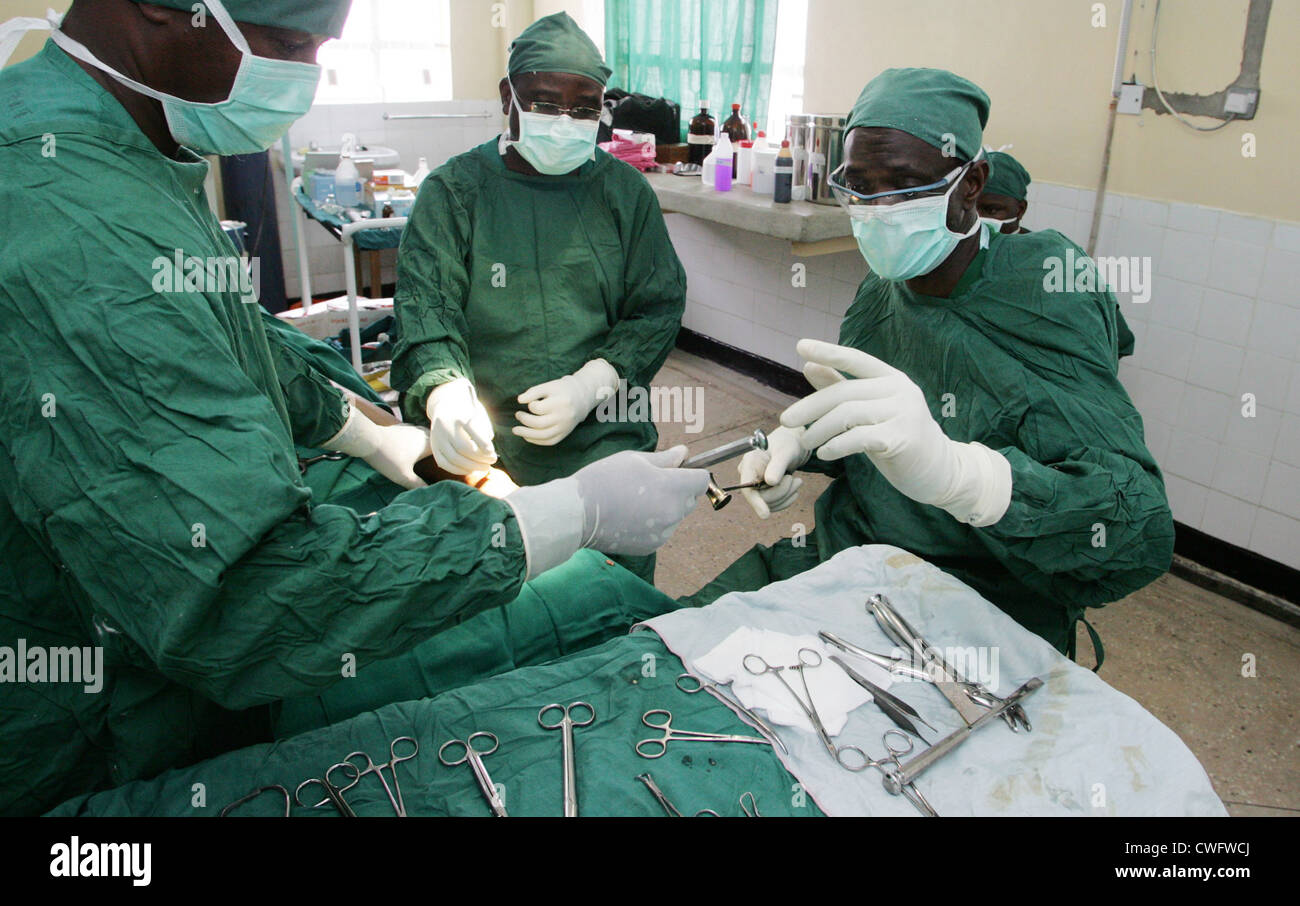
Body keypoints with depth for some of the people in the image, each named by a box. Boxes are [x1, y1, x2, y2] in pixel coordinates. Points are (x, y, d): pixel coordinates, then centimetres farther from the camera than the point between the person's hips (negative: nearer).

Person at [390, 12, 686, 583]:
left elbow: (659, 305, 7)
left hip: (607, 440, 2)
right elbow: (425, 306, -7)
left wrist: (592, 384, -10)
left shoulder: (624, 189, 10)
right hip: (487, 448, -1)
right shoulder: (454, 190, 4)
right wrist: (444, 393, -30)